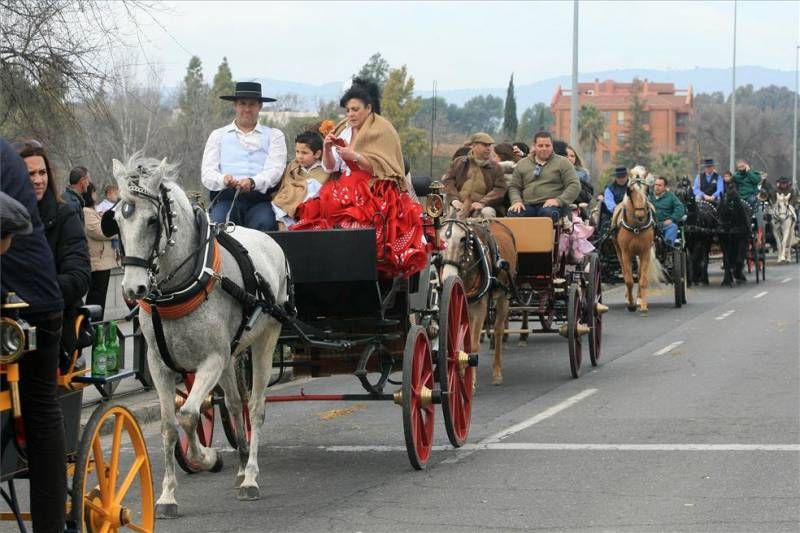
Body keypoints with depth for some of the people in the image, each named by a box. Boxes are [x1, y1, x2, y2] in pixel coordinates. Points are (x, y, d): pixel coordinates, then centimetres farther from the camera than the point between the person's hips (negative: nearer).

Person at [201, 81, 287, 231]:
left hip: (260, 199, -1)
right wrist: (223, 180, -14)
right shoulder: (218, 135, 22)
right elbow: (207, 173, 11)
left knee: (264, 223, -34)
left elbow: (275, 169, 3)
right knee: (218, 223, -33)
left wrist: (253, 182, -18)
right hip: (226, 197, 1)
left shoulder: (274, 135, 19)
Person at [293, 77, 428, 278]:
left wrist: (354, 156, -19)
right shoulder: (343, 130, 17)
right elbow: (331, 168, 14)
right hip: (343, 192, 6)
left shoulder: (382, 130, 0)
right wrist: (327, 149, -5)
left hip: (373, 193, -6)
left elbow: (380, 167, -8)